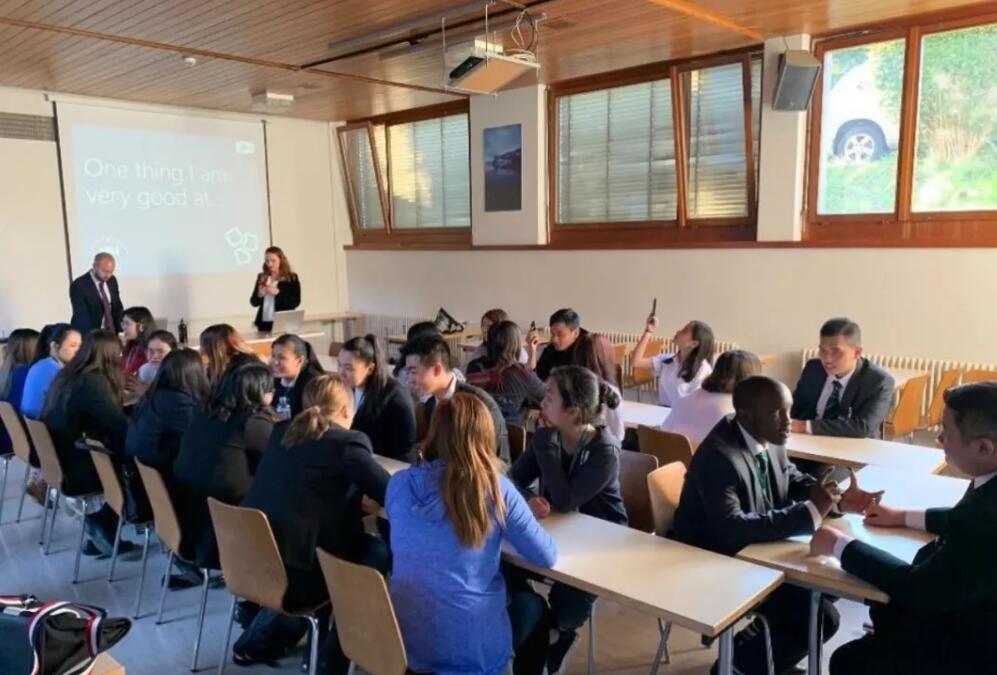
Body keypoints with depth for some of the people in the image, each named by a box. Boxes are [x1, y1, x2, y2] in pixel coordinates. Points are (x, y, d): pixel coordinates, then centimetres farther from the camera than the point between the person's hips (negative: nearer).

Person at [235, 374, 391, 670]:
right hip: (296, 574, -7)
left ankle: (258, 641, 31)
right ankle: (334, 656, 18)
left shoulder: (283, 433, 12)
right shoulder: (347, 443, -10)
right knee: (378, 550, 10)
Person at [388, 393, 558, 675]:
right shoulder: (496, 488, -16)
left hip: (405, 641, 4)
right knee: (533, 604, 27)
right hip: (471, 651, -4)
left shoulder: (399, 483, -6)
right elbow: (547, 556, -7)